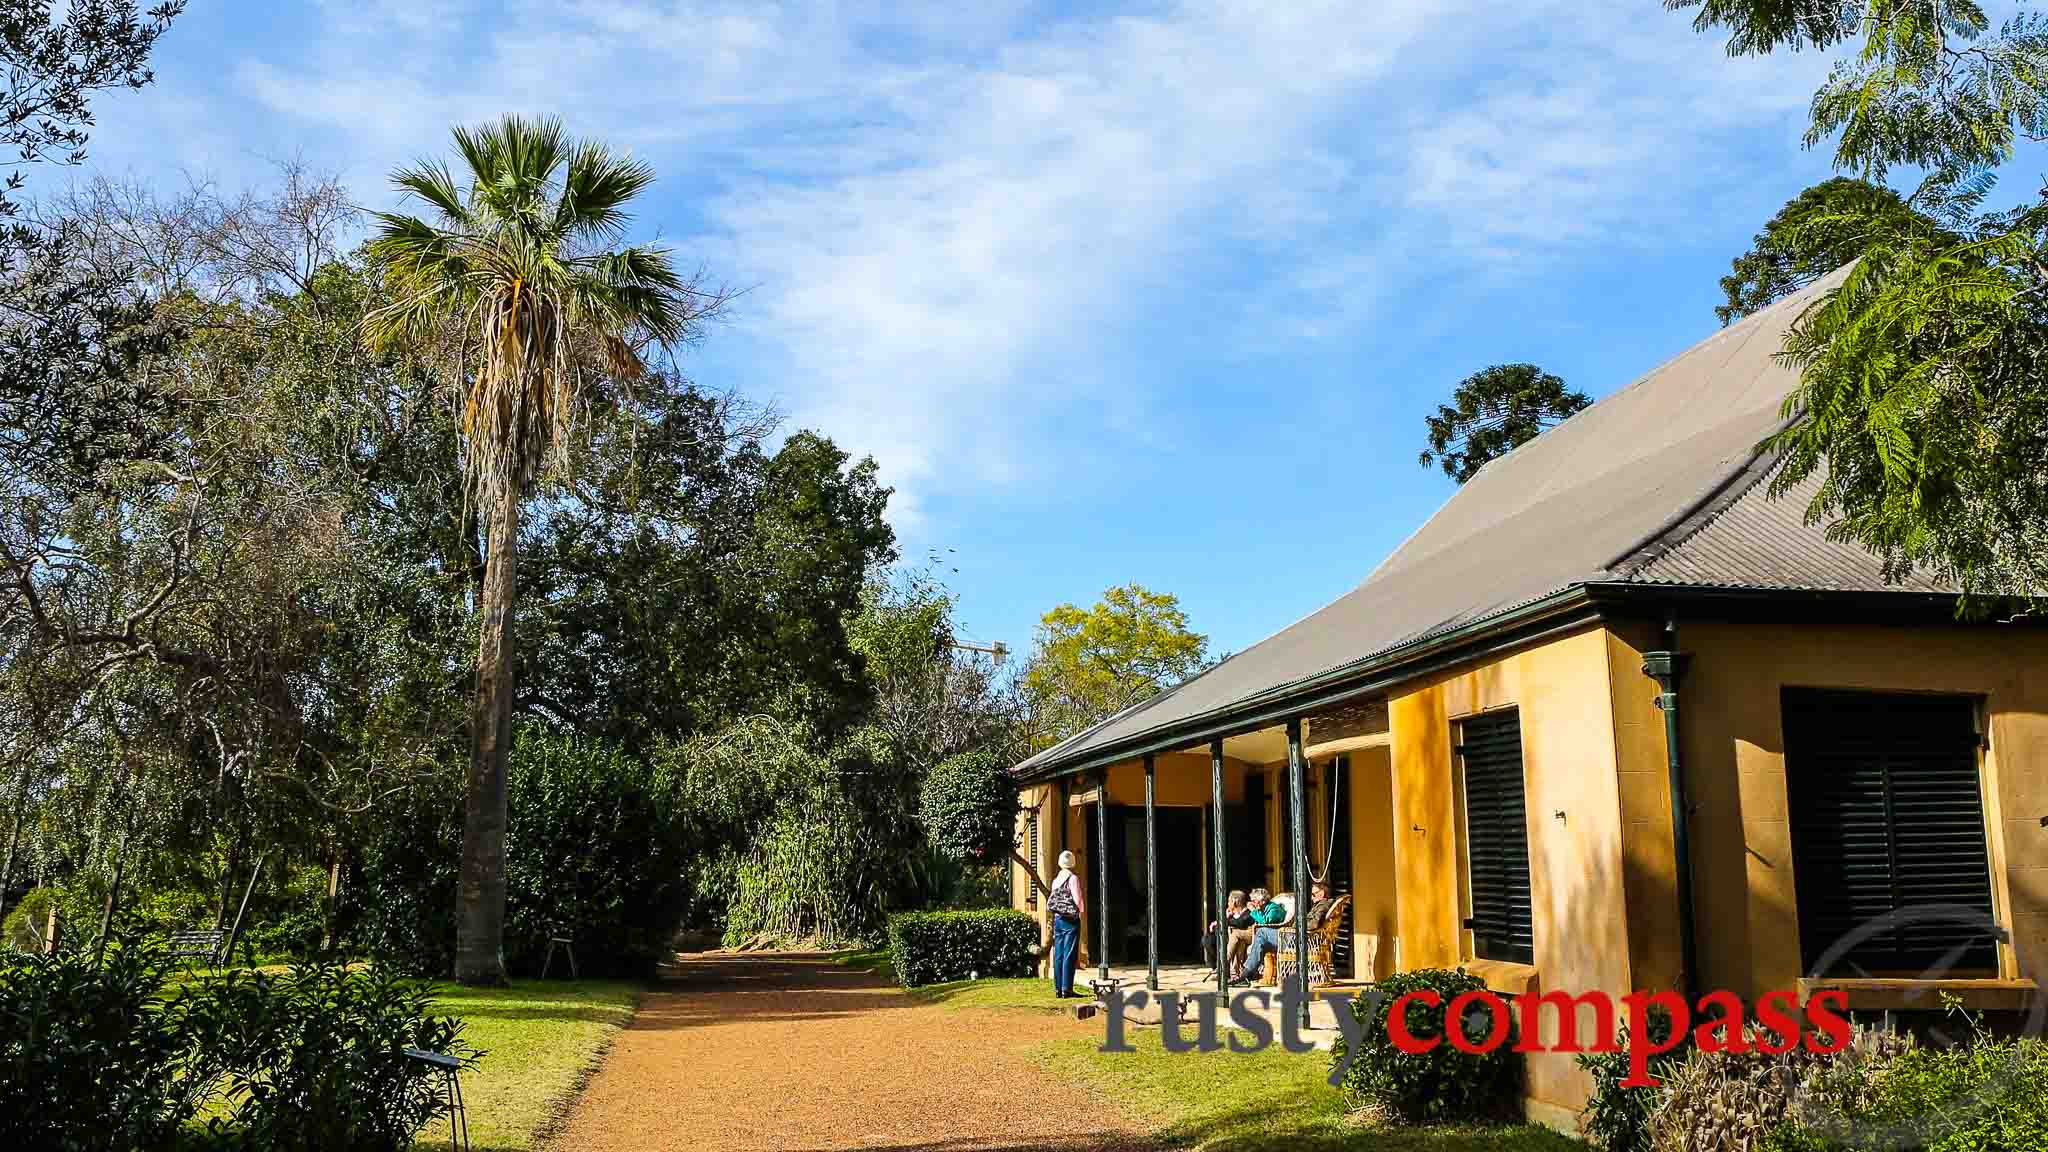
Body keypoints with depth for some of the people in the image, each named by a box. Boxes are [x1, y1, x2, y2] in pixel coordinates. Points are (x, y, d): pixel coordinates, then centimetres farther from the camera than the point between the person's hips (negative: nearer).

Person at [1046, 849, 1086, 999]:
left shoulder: (1056, 880, 9)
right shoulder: (1073, 878, -10)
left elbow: (1050, 902, 9)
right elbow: (1078, 899, -13)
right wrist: (1082, 911, 1)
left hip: (1057, 919, 6)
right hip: (1071, 920, -6)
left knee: (1058, 955, 9)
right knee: (1069, 955, -4)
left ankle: (1058, 989, 12)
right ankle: (1067, 989, -6)